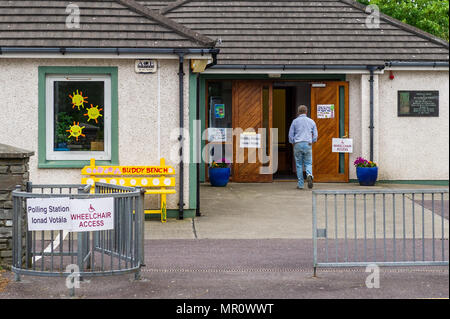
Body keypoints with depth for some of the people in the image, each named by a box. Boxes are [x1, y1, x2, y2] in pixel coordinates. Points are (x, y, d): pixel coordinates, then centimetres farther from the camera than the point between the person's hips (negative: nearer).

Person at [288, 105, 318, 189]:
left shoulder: (295, 121, 3)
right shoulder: (311, 121, 7)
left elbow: (291, 134, 4)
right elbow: (315, 135, 9)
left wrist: (293, 143, 16)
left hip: (297, 144, -1)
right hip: (308, 144, 1)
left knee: (299, 164, 6)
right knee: (308, 163, 7)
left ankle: (300, 184, 5)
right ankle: (309, 175, -25)